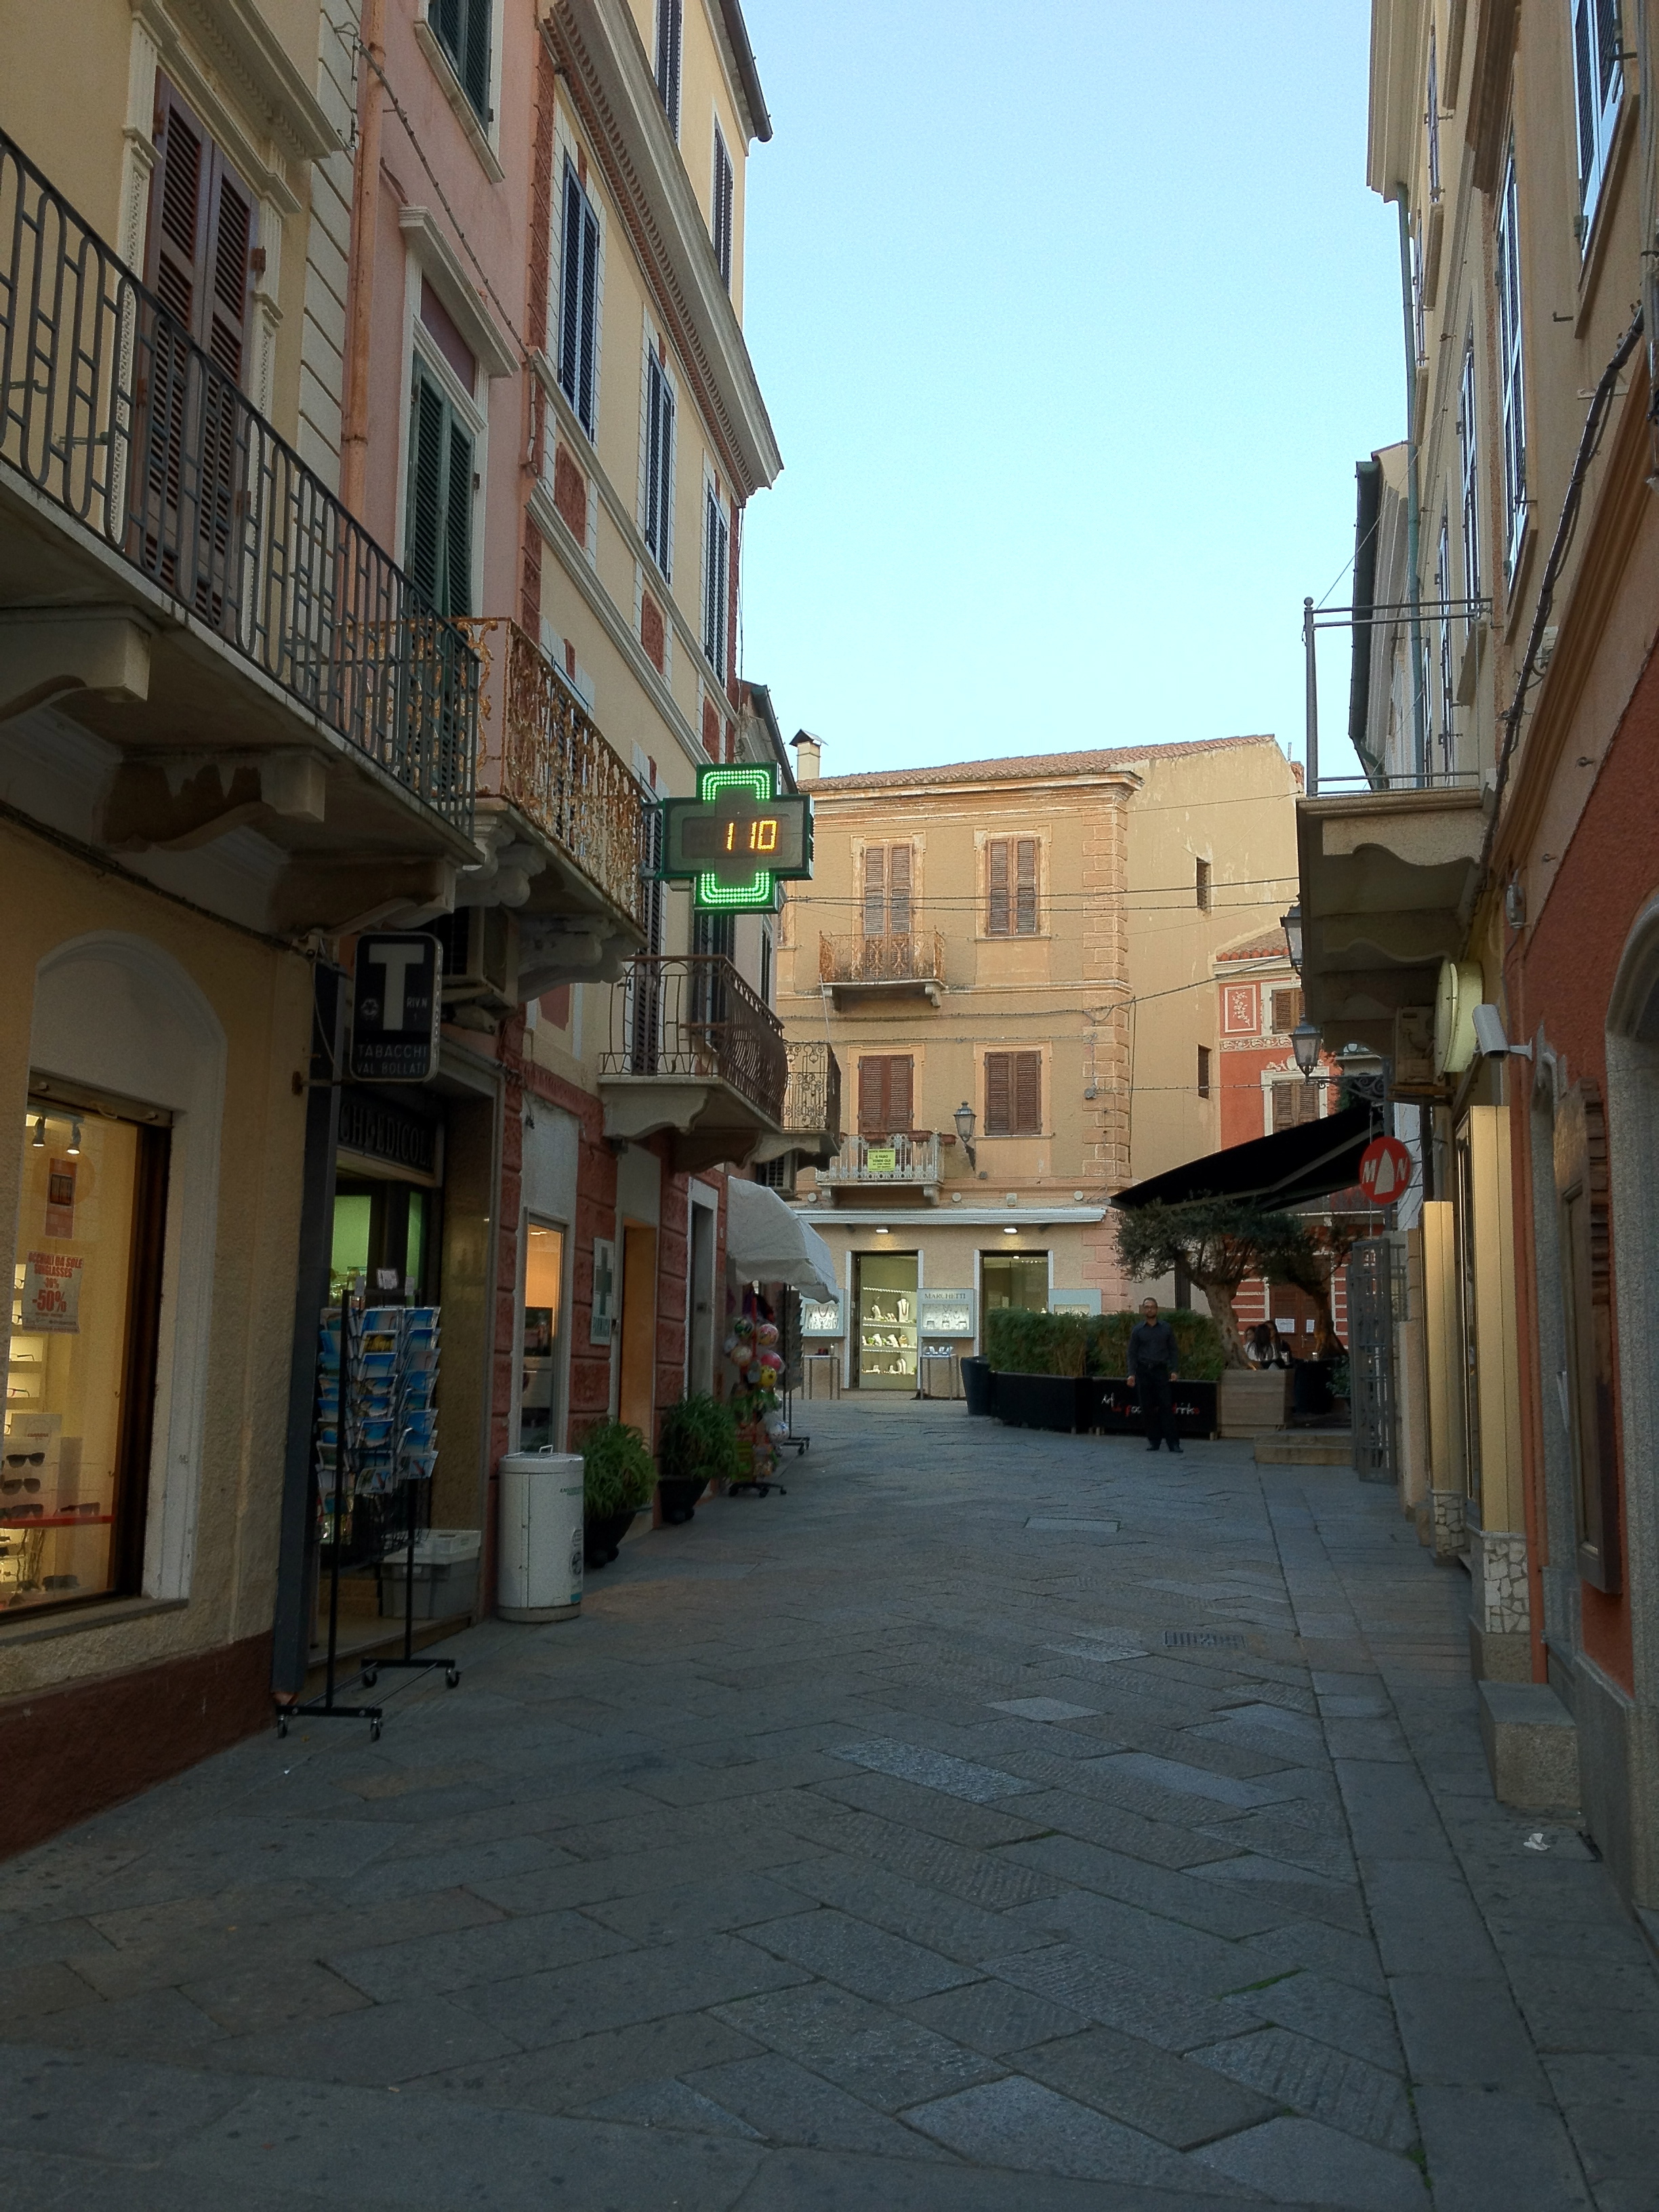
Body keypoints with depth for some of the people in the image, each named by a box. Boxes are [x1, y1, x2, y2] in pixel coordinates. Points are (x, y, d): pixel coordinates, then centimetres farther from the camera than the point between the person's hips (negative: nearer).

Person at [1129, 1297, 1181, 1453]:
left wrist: (1173, 1370, -1)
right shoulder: (1137, 1330, 7)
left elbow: (1172, 1350, 9)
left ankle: (1173, 1443, -8)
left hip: (1161, 1370, -1)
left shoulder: (1166, 1328, 8)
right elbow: (1132, 1353, 6)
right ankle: (1153, 1441, 10)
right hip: (1143, 1371, 1)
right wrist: (1132, 1374, -3)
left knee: (1166, 1407, -7)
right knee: (1147, 1408, 2)